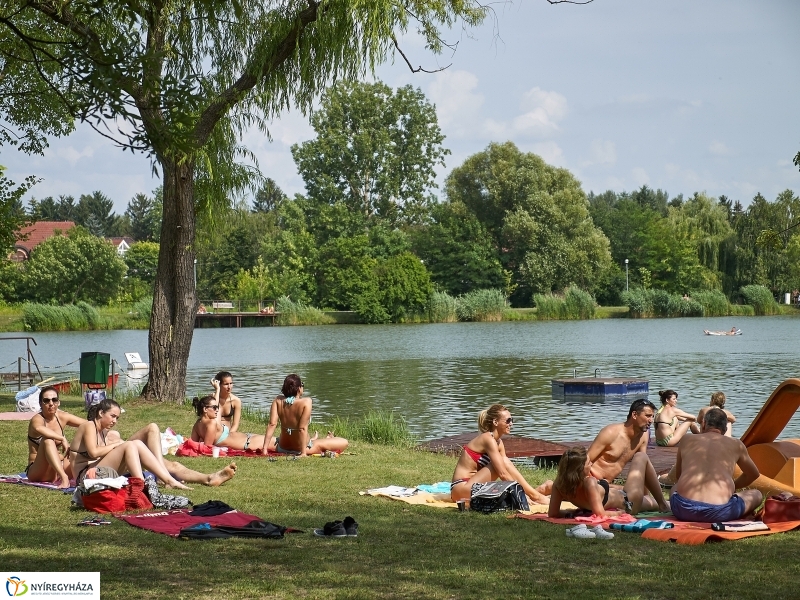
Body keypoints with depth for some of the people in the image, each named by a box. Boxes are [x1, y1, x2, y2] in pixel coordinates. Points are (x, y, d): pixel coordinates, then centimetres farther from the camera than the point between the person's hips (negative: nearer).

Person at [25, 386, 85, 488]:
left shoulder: (62, 417, 3)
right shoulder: (37, 419, -14)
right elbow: (39, 428, -40)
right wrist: (63, 438, -37)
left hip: (59, 467, 6)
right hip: (37, 471, -6)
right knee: (47, 441, -32)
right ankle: (64, 478, -44)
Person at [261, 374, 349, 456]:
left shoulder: (278, 400, -10)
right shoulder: (306, 401, -21)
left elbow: (272, 424, -15)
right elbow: (303, 428, -26)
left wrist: (265, 448, -14)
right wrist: (303, 453, -24)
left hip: (282, 448, 4)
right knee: (344, 443, 5)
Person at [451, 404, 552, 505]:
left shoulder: (499, 443, 12)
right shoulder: (488, 439, -16)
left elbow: (511, 469, 7)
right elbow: (503, 474, -23)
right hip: (461, 487, -9)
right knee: (503, 464, -19)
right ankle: (534, 495, -17)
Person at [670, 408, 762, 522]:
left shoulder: (686, 441, 20)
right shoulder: (735, 444, 17)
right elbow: (753, 474, 37)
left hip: (684, 511, 2)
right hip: (718, 513, -1)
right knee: (756, 494, 27)